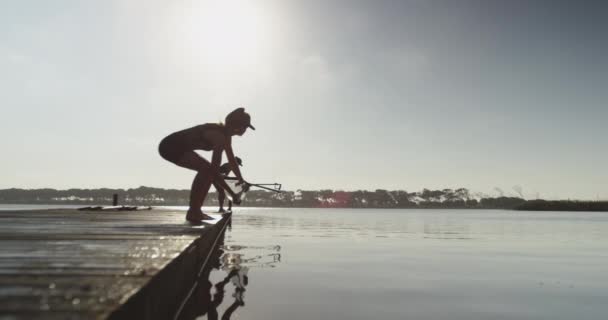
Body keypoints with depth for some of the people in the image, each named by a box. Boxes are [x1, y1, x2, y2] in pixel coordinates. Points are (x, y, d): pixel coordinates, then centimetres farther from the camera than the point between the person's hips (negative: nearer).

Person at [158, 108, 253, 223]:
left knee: (209, 170, 6)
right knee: (206, 169, -22)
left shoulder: (226, 135, 4)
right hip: (170, 147, -10)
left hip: (180, 147, 10)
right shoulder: (219, 136, -25)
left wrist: (241, 180, 14)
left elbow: (232, 160, 14)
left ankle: (196, 210, 8)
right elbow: (215, 169, -29)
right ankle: (192, 213, -15)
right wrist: (232, 194, -25)